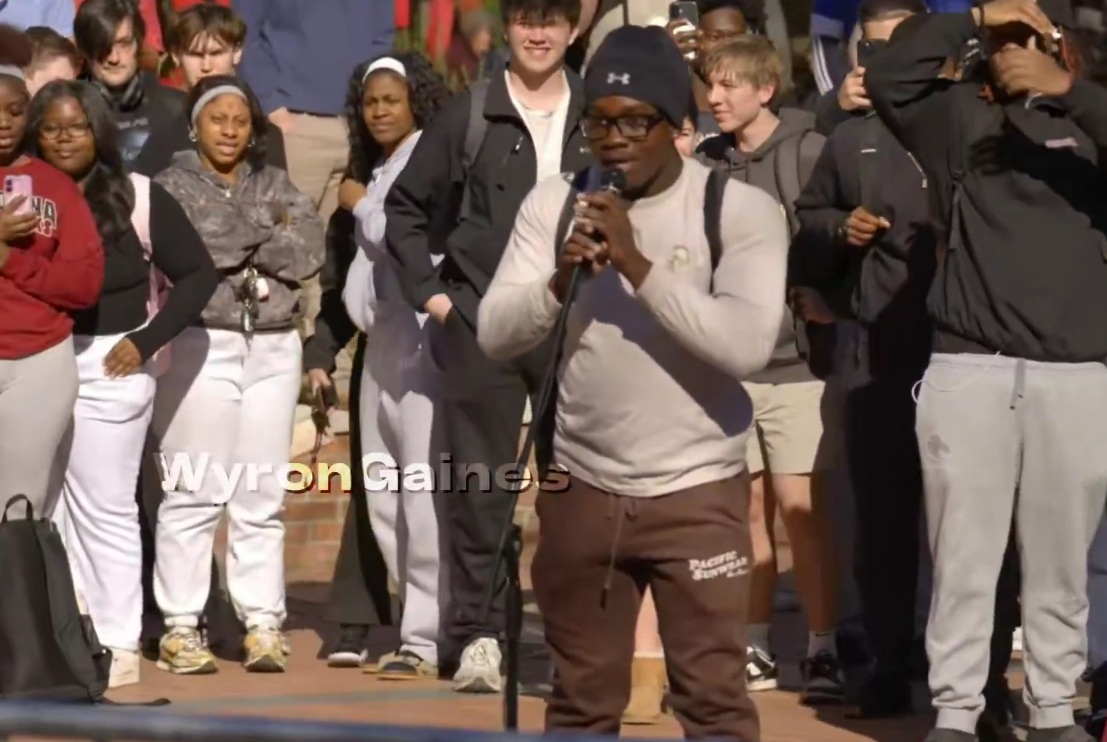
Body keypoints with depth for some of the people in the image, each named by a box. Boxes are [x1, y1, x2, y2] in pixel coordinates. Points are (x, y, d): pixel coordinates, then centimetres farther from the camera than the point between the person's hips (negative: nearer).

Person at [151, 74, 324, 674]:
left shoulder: (275, 185, 15)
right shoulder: (173, 185, 4)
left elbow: (309, 251, 0)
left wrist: (234, 247, -7)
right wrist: (268, 238, -6)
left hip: (273, 349, 4)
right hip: (201, 345, -4)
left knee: (262, 496, 3)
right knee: (193, 494, -5)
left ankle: (262, 624, 5)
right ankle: (181, 626, -2)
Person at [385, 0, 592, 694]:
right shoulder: (471, 116, 2)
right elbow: (406, 207, 9)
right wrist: (430, 292, 1)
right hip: (482, 324, -1)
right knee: (480, 483, 2)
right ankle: (479, 635, 7)